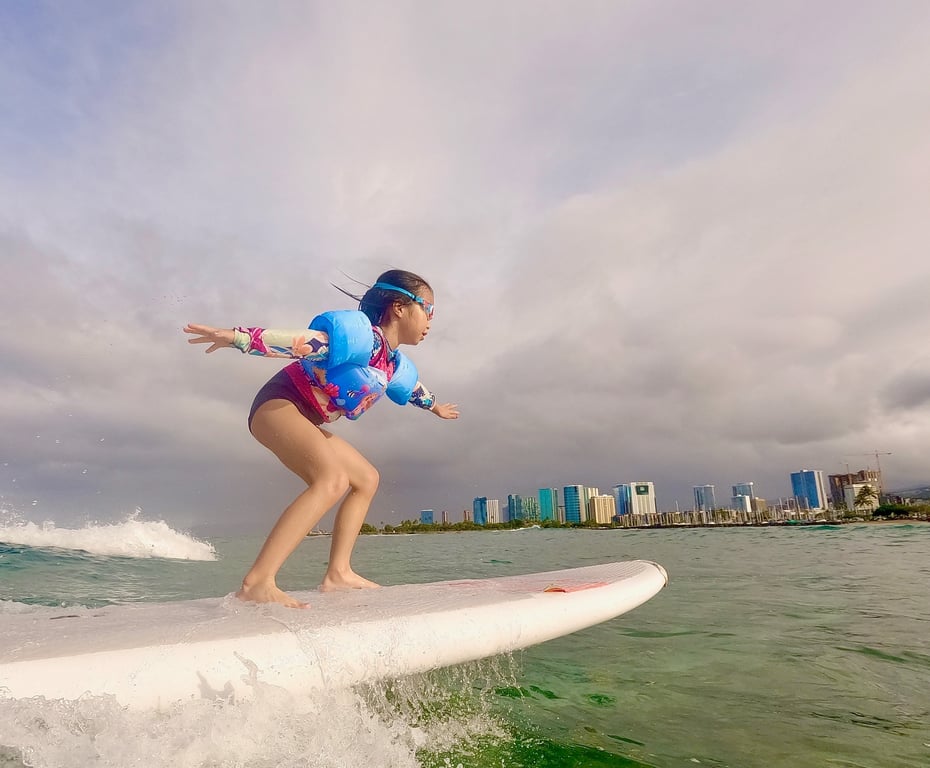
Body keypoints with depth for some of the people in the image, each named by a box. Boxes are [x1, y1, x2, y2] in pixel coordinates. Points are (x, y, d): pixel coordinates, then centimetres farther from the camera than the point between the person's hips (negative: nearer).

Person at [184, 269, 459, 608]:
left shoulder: (397, 366, 11)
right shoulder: (361, 334, -19)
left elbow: (414, 388, 35)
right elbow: (300, 340, -31)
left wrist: (434, 406, 53)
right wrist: (240, 337, -41)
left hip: (307, 422, 11)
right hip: (278, 404, -11)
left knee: (366, 479, 13)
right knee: (334, 478, -33)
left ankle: (338, 572, 9)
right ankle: (258, 582, -39)